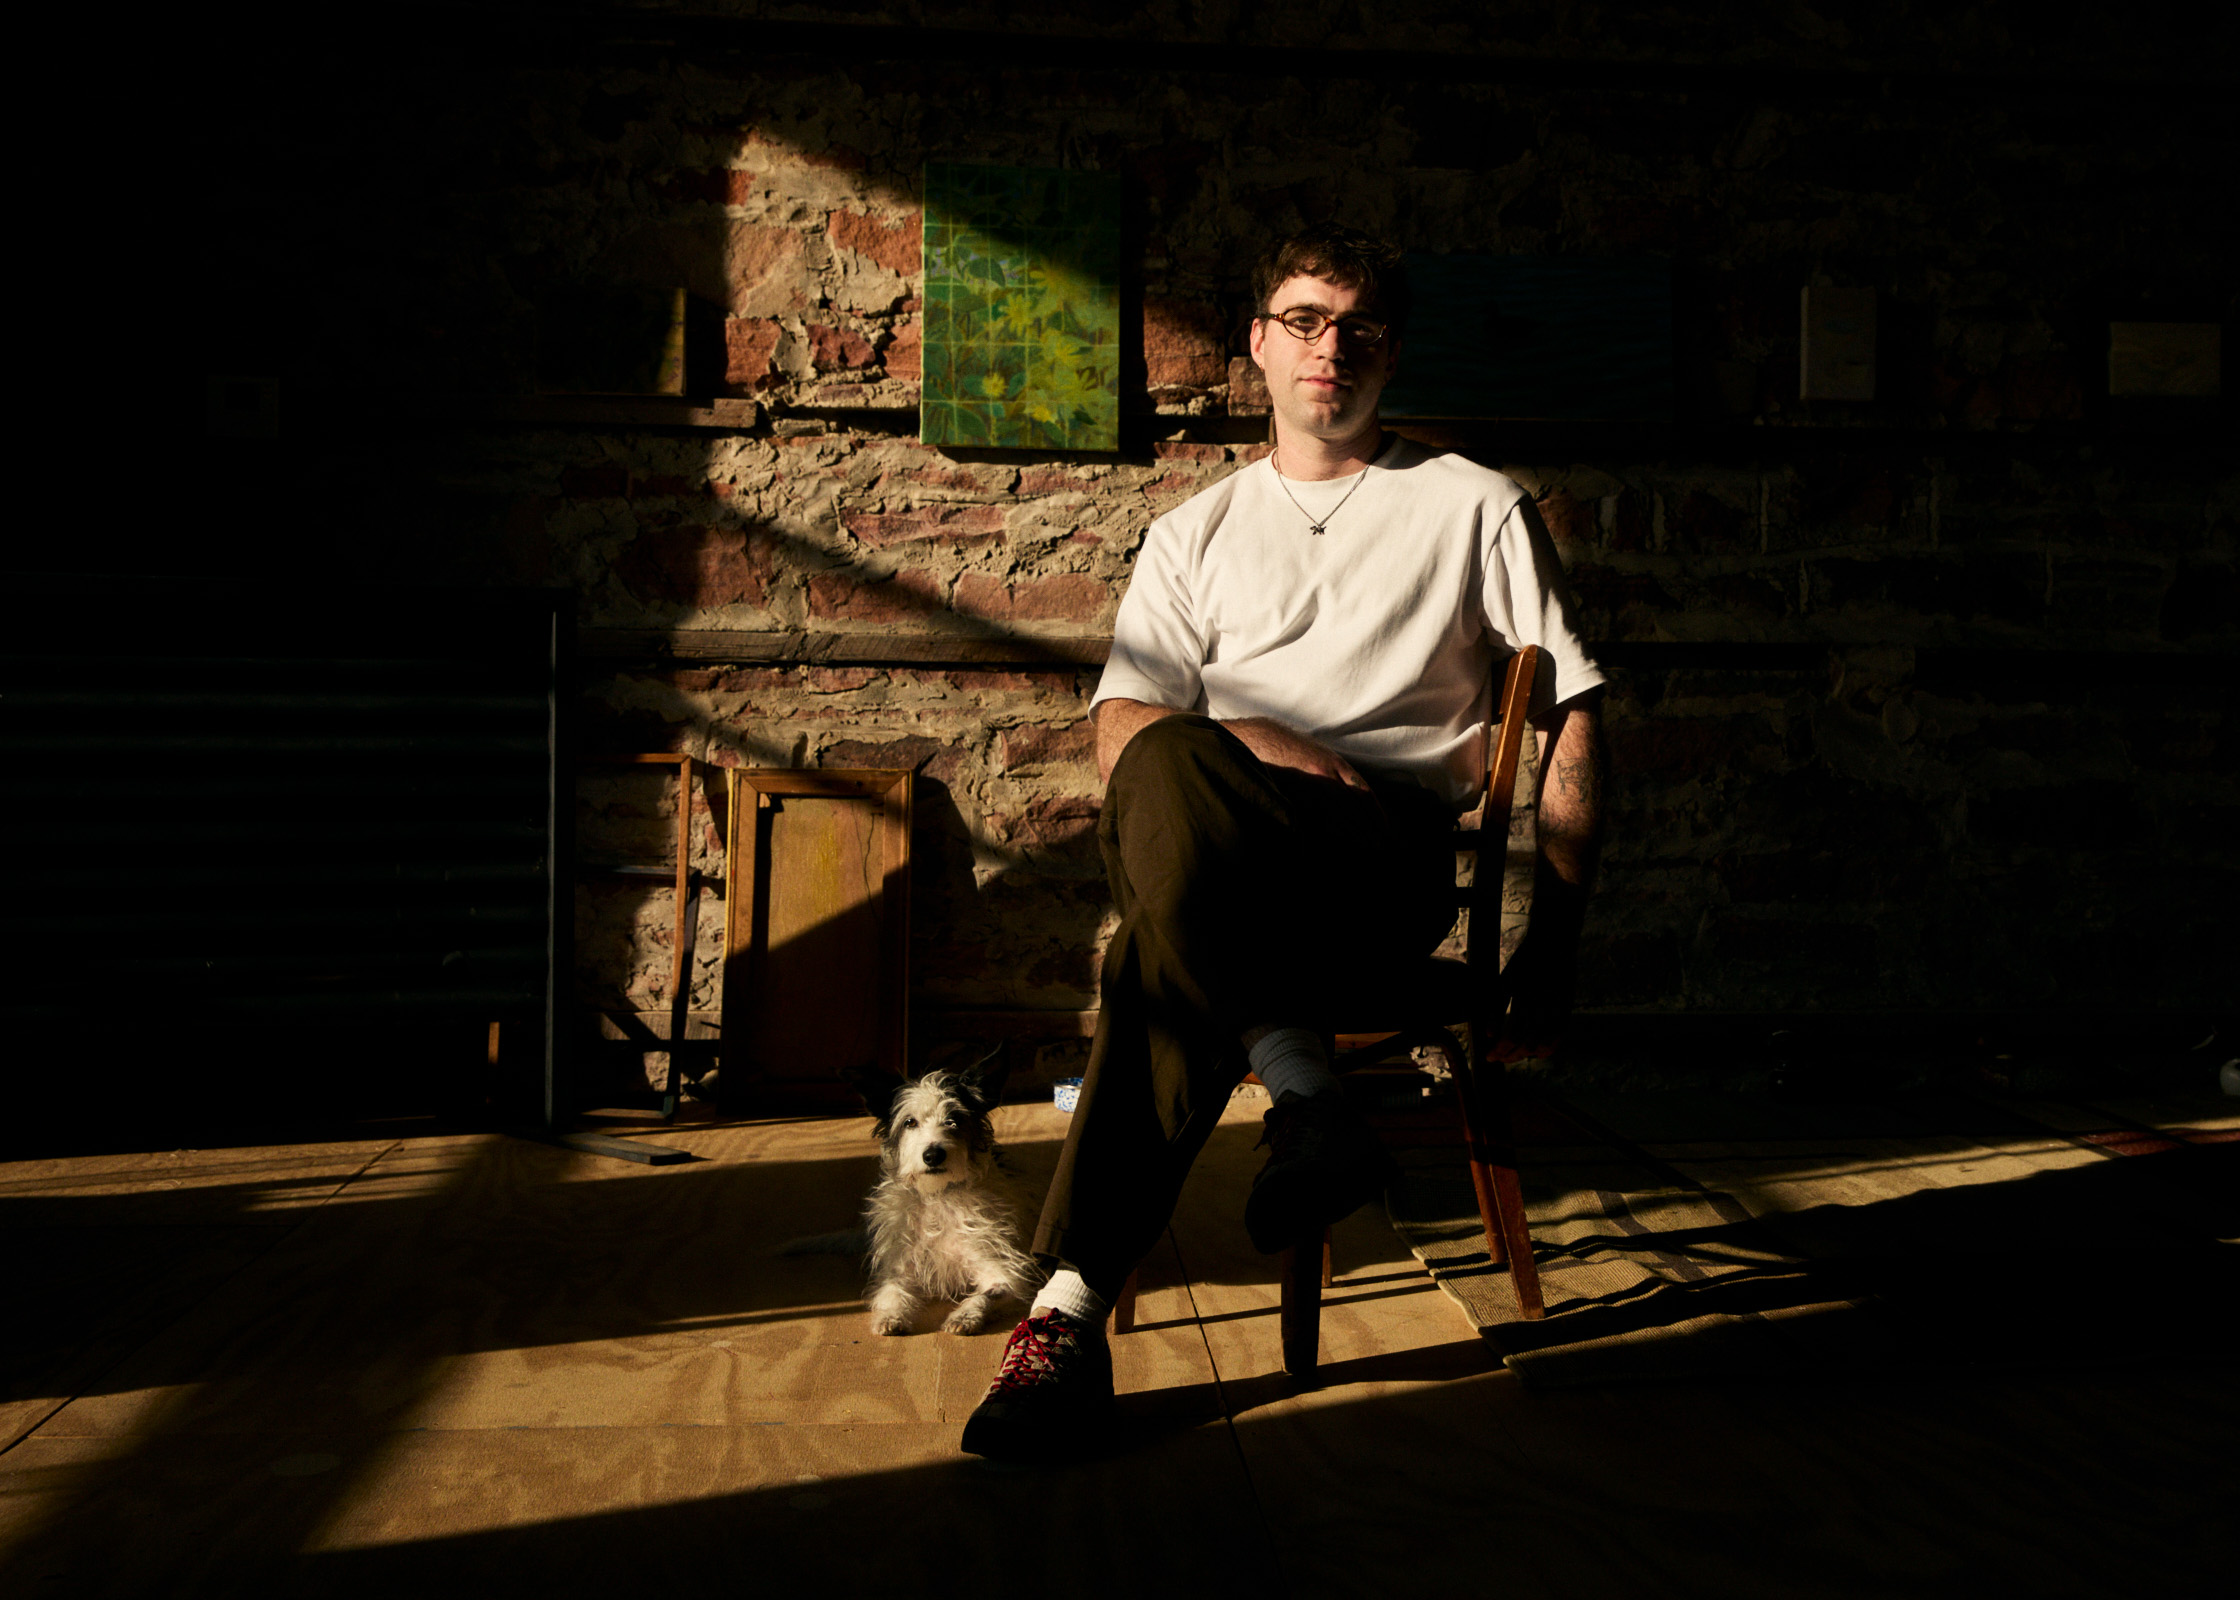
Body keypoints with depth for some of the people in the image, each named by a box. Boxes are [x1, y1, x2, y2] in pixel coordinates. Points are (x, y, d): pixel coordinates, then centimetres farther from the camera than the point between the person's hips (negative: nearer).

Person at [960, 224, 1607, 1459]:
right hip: (1222, 858, 3)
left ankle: (1076, 1304, -31)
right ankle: (1300, 1091, -32)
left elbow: (1572, 717, 14)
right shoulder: (1197, 533, 25)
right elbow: (1120, 732, 12)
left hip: (1394, 856, -3)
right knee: (1166, 769, -37)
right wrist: (1246, 741, -11)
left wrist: (1554, 934, 3)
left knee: (1169, 937, -36)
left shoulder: (1475, 508, 19)